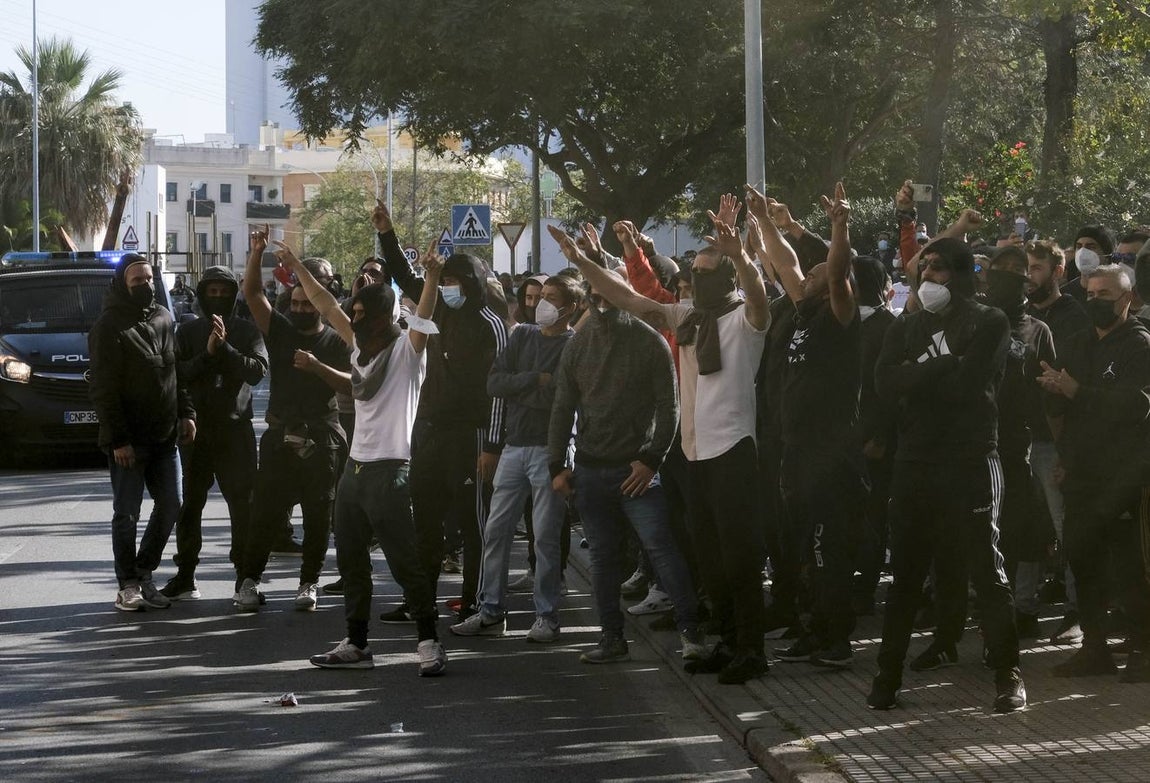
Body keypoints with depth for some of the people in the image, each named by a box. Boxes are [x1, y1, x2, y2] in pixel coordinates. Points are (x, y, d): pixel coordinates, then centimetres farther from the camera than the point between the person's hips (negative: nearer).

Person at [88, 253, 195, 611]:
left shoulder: (163, 319, 11)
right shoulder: (109, 327, -10)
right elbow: (104, 390, -14)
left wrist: (186, 413, 8)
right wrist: (117, 439, -18)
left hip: (164, 435, 7)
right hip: (129, 440, -7)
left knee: (170, 506, 8)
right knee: (127, 514, -1)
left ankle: (143, 572, 20)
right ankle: (128, 585, 6)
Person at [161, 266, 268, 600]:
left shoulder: (247, 331, 6)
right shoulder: (188, 333, 9)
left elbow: (258, 370, -8)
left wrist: (225, 348, -17)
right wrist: (207, 353, -14)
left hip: (235, 428, -1)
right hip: (195, 429, 2)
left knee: (243, 504, -4)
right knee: (189, 506, 6)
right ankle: (185, 576, 14)